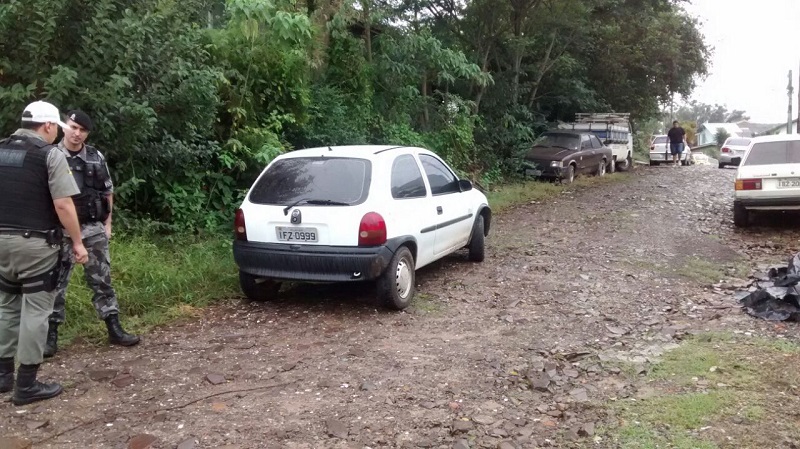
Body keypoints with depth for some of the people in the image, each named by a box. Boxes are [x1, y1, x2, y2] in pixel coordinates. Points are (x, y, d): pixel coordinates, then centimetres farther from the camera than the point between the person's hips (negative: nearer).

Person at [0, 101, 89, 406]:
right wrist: (77, 241, -7)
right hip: (35, 243, -7)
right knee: (35, 311, 0)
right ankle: (26, 385, 4)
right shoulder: (50, 154, -8)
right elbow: (63, 204, -14)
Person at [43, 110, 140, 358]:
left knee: (102, 279, 7)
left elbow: (108, 192, 11)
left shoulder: (96, 157, 4)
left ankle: (115, 330, 14)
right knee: (56, 282, 5)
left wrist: (107, 224, 8)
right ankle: (51, 335, 15)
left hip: (93, 228, 2)